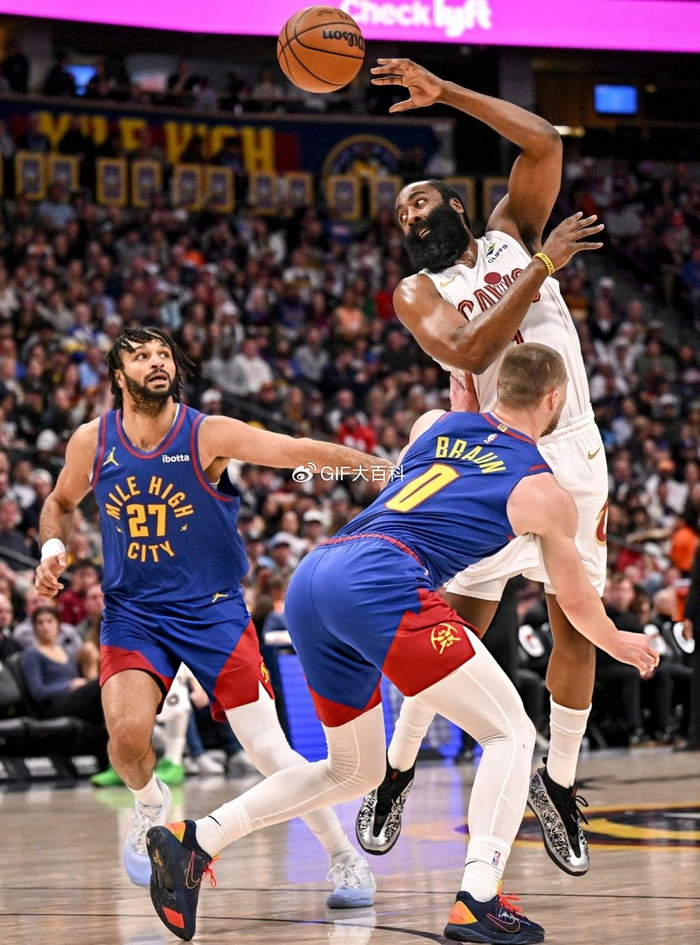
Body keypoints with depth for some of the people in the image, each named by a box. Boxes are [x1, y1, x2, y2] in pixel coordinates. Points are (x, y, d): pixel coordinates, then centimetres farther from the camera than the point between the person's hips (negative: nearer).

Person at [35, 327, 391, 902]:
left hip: (212, 611, -2)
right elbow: (61, 503, 19)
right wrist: (53, 549, -1)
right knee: (127, 732, -23)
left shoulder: (209, 435, -11)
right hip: (132, 612, 2)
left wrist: (387, 467, -31)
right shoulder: (91, 443, -1)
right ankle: (152, 809, 12)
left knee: (269, 751, -9)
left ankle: (346, 859, 10)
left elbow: (302, 451, -20)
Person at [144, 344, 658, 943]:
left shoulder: (433, 424, 25)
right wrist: (618, 644, 46)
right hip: (378, 583, -7)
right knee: (510, 733, 4)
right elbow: (575, 601, 27)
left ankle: (195, 841, 8)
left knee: (354, 771, 22)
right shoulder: (544, 491, 12)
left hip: (309, 580, 7)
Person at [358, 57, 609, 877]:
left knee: (576, 625, 2)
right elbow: (469, 353, -18)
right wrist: (542, 269, -20)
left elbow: (544, 143, -3)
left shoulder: (511, 234, 12)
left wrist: (446, 94, -5)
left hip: (572, 455, 2)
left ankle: (559, 785, 15)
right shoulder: (416, 294, 3)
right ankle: (397, 773, 12)